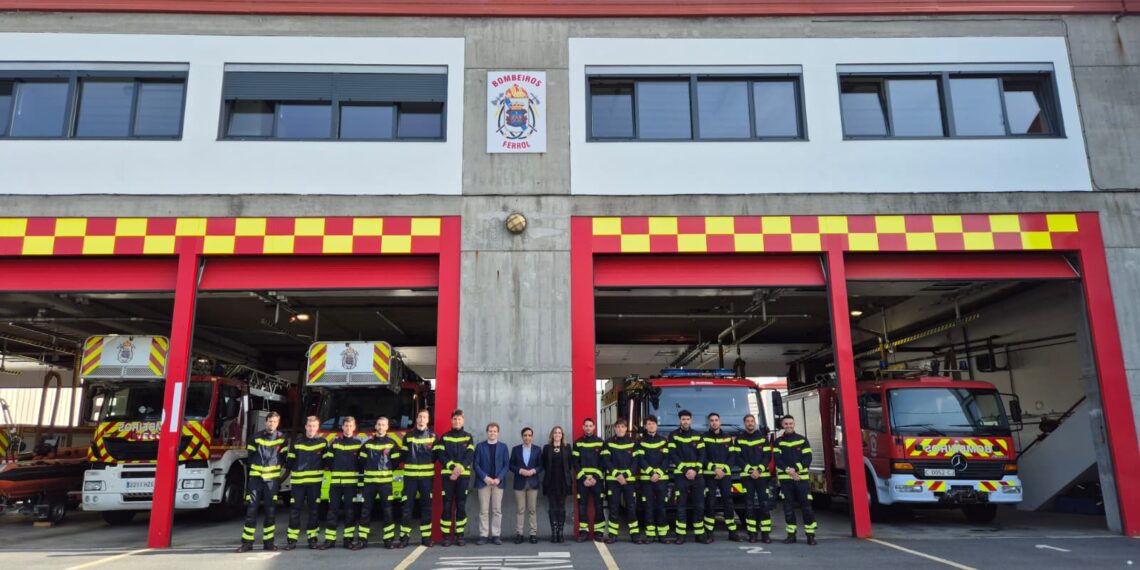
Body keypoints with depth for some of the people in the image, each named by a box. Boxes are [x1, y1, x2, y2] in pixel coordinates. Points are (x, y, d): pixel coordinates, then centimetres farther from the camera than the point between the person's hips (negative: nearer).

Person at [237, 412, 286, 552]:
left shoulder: (281, 438, 5)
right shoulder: (256, 437, 6)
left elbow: (283, 457, 9)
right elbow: (251, 455, 12)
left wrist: (275, 467, 2)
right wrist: (255, 466, 6)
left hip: (272, 478, 0)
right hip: (255, 476, 0)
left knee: (271, 510, 3)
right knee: (251, 509, -2)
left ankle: (268, 542, 11)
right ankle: (247, 542, 3)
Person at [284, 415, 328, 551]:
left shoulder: (323, 442, 4)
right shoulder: (297, 442, 8)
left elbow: (326, 460, 8)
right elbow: (290, 460, 11)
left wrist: (321, 470, 0)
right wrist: (291, 471, 1)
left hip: (315, 481, -1)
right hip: (297, 481, 1)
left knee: (313, 510, 5)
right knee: (294, 509, 0)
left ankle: (312, 538, 13)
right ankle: (292, 539, 7)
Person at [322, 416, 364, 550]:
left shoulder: (359, 443, 5)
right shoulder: (334, 442, 9)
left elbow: (363, 461, 6)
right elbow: (327, 459, 10)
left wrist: (359, 474, -1)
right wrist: (332, 469, 2)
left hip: (351, 482, -1)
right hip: (335, 481, 1)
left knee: (350, 510, 2)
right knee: (333, 510, 3)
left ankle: (349, 539, 9)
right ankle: (329, 539, 9)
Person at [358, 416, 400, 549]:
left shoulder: (392, 443, 2)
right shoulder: (368, 443, 10)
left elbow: (395, 462, 0)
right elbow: (362, 461, 10)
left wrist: (386, 471, 3)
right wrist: (369, 471, 5)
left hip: (385, 481, -2)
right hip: (369, 481, 2)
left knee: (387, 510, 0)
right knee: (365, 510, 4)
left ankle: (389, 539, 6)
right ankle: (362, 539, 10)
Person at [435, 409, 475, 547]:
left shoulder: (468, 437, 10)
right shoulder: (444, 437, 10)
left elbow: (470, 456, -1)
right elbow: (441, 455, -1)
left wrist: (460, 468, -16)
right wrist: (452, 467, -15)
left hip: (463, 476, 0)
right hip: (447, 475, 0)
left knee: (461, 506, 2)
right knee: (447, 506, -1)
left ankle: (460, 536, 9)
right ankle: (446, 536, 4)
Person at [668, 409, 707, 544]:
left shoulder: (697, 436, 11)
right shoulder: (673, 436, 4)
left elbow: (702, 455, 5)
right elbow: (673, 455, -3)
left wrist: (695, 470, -9)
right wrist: (686, 470, -12)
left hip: (697, 475, 2)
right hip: (680, 475, -2)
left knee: (699, 505, 2)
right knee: (681, 505, -3)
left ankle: (699, 534, 8)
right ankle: (681, 535, 1)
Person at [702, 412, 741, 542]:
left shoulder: (727, 438, 13)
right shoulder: (704, 438, 4)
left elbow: (732, 457, 8)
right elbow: (702, 457, -2)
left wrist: (724, 471, -6)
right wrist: (715, 469, -12)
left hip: (726, 475, 2)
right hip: (709, 475, -2)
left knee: (728, 503, 1)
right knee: (710, 504, -5)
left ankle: (732, 532, 7)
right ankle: (709, 533, 0)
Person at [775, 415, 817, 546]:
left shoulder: (802, 440, 8)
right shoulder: (778, 441, 9)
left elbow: (808, 458, 0)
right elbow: (777, 459, 0)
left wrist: (795, 469, -13)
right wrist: (788, 470, -16)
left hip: (801, 477, -1)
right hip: (785, 478, 1)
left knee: (806, 506, -4)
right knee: (788, 508, 3)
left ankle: (810, 535, 2)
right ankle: (791, 534, 10)